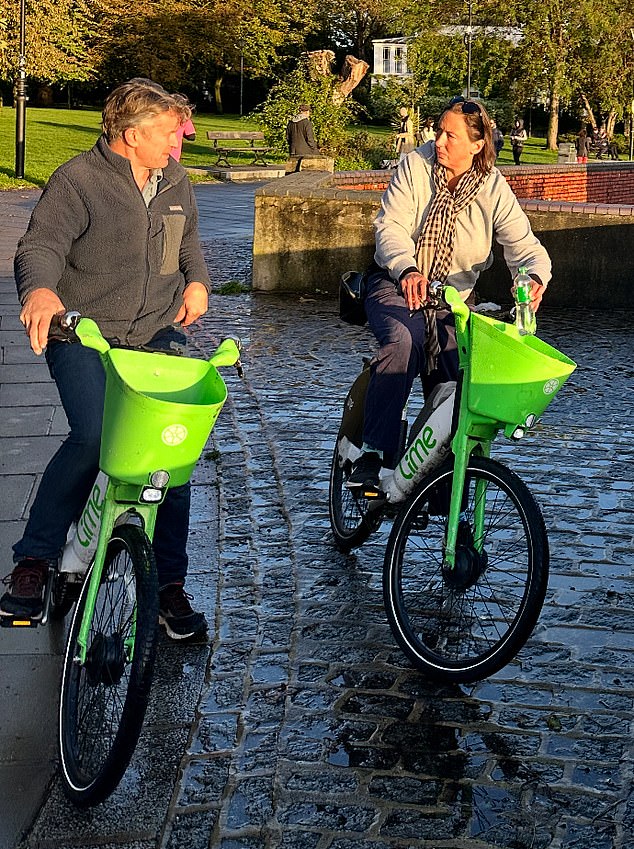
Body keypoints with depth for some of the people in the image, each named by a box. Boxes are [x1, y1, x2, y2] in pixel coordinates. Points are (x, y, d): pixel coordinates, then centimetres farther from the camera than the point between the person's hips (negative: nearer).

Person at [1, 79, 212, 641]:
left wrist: (197, 281, 9)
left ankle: (171, 584, 2)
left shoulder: (175, 182, 13)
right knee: (92, 437, -27)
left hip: (157, 334, 5)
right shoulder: (79, 180, -6)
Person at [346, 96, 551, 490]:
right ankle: (373, 456, -36)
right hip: (397, 284, -2)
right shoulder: (416, 166, -6)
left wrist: (535, 275, -35)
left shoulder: (494, 188, -3)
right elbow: (391, 225, -16)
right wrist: (407, 269, -37)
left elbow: (523, 243, -10)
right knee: (402, 340, -34)